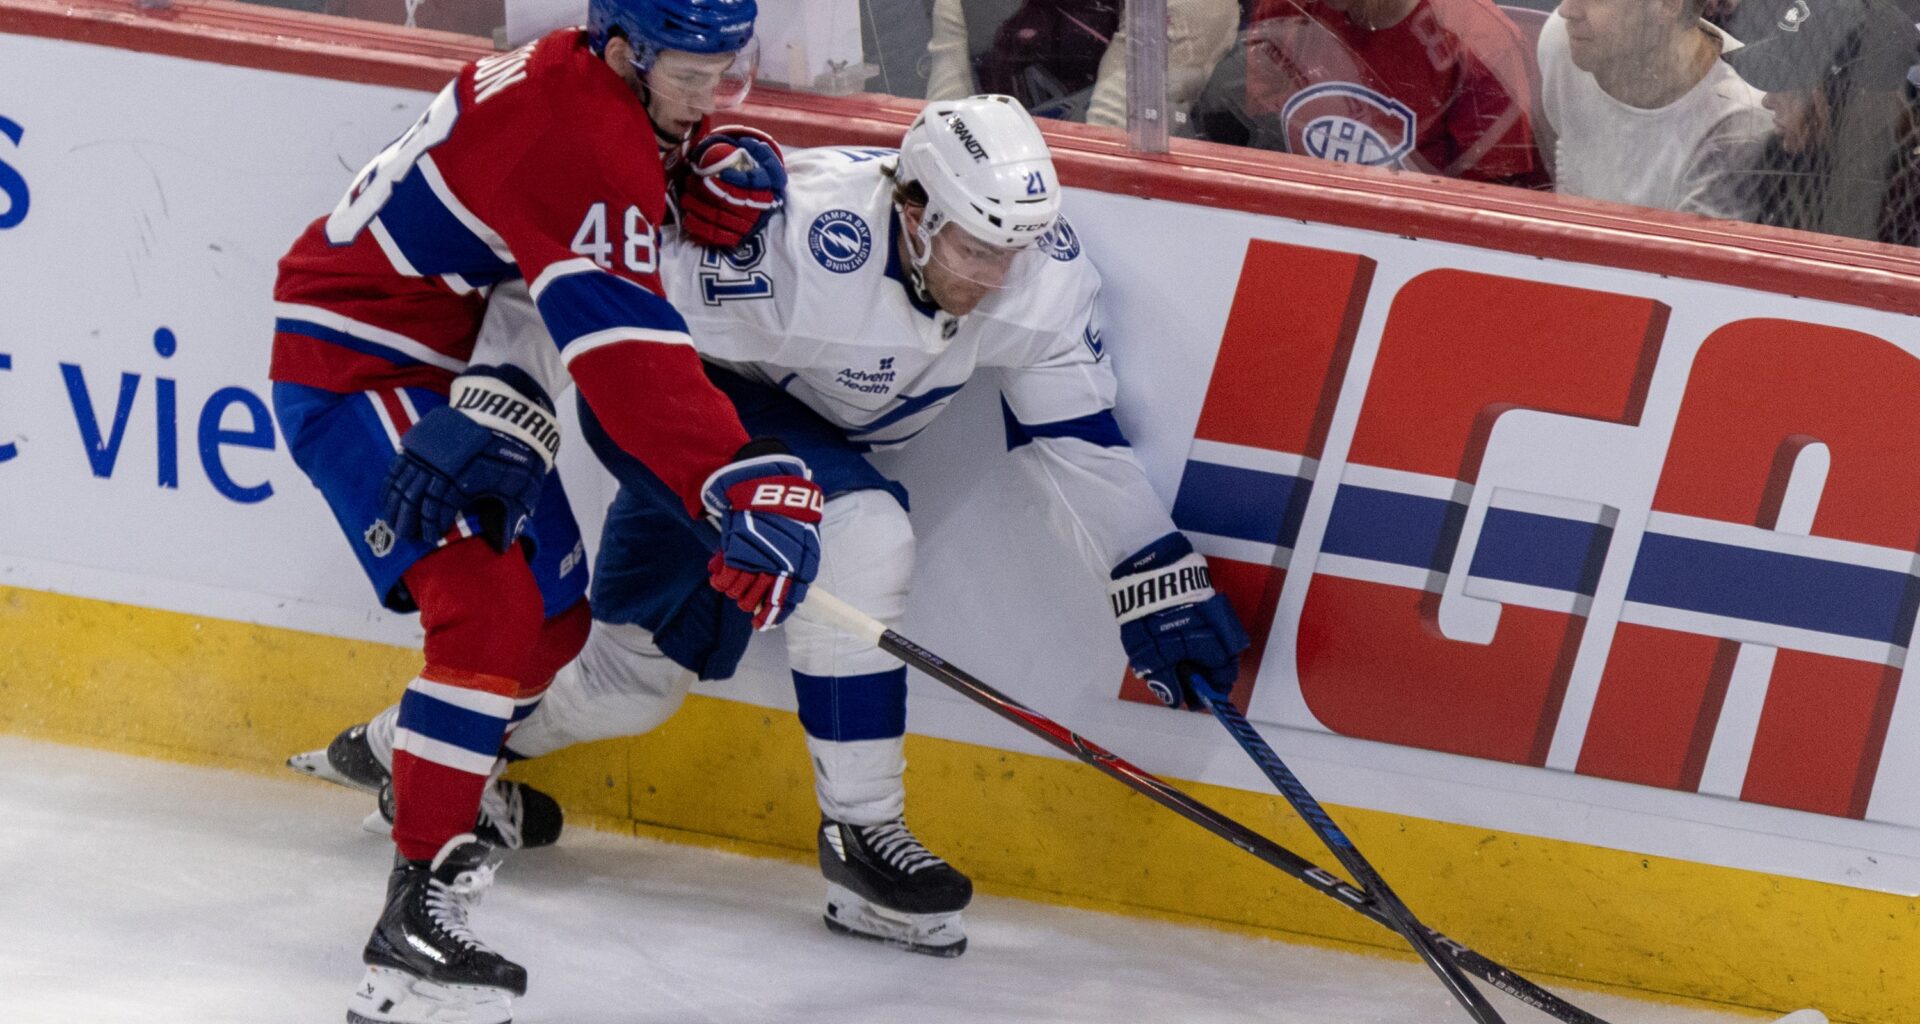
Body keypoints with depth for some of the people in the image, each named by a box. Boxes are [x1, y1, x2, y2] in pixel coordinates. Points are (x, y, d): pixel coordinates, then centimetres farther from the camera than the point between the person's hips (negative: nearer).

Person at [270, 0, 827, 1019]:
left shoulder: (608, 86, 0)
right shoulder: (581, 138, -29)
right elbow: (629, 356, -38)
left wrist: (714, 168, -9)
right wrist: (748, 486, -46)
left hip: (446, 362, 10)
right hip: (353, 366, -10)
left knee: (554, 616, 17)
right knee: (490, 608, -25)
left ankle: (412, 766, 43)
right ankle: (416, 917, -27)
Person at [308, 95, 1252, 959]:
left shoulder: (1042, 266, -21)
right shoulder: (803, 236, -40)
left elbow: (1078, 432, -9)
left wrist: (1164, 584, -11)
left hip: (808, 416, 7)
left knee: (635, 678, 12)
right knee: (858, 532, -31)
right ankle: (858, 835, -19)